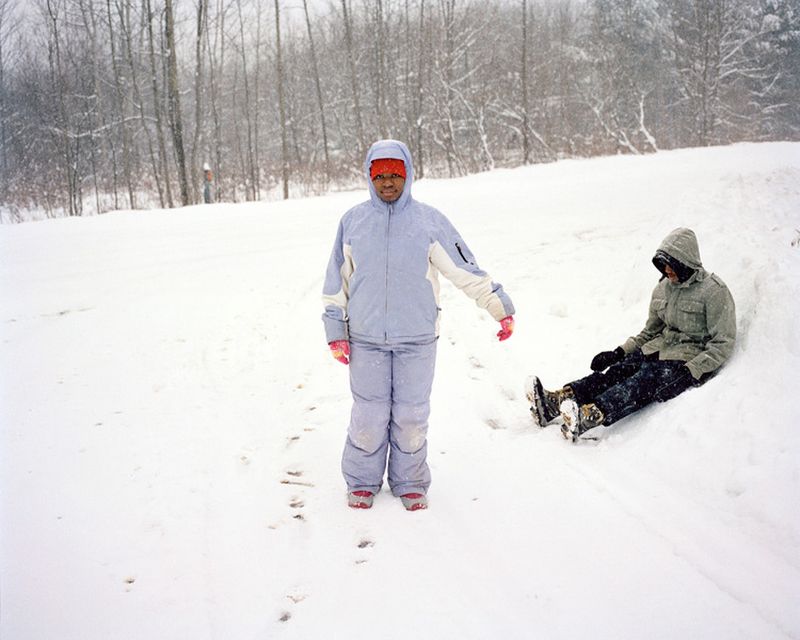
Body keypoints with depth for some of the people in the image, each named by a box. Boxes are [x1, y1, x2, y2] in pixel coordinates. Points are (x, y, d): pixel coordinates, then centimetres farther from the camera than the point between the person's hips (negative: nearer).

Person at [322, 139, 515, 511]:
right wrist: (335, 331, 6)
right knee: (368, 415, 5)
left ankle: (409, 483, 26)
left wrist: (501, 308, 0)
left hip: (417, 340, 0)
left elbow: (465, 270, 3)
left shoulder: (429, 221, 2)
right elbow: (336, 282, 10)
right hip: (365, 340, 0)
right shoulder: (352, 222, 5)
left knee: (412, 415, 7)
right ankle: (362, 481, 26)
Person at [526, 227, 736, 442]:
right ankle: (556, 401, -43)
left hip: (692, 358, -6)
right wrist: (620, 352, 7)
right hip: (661, 348, 6)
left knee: (646, 380, -34)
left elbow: (723, 344, -12)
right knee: (617, 371, -22)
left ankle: (590, 416, -59)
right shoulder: (663, 288, 11)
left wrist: (691, 371, -23)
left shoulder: (714, 291, -10)